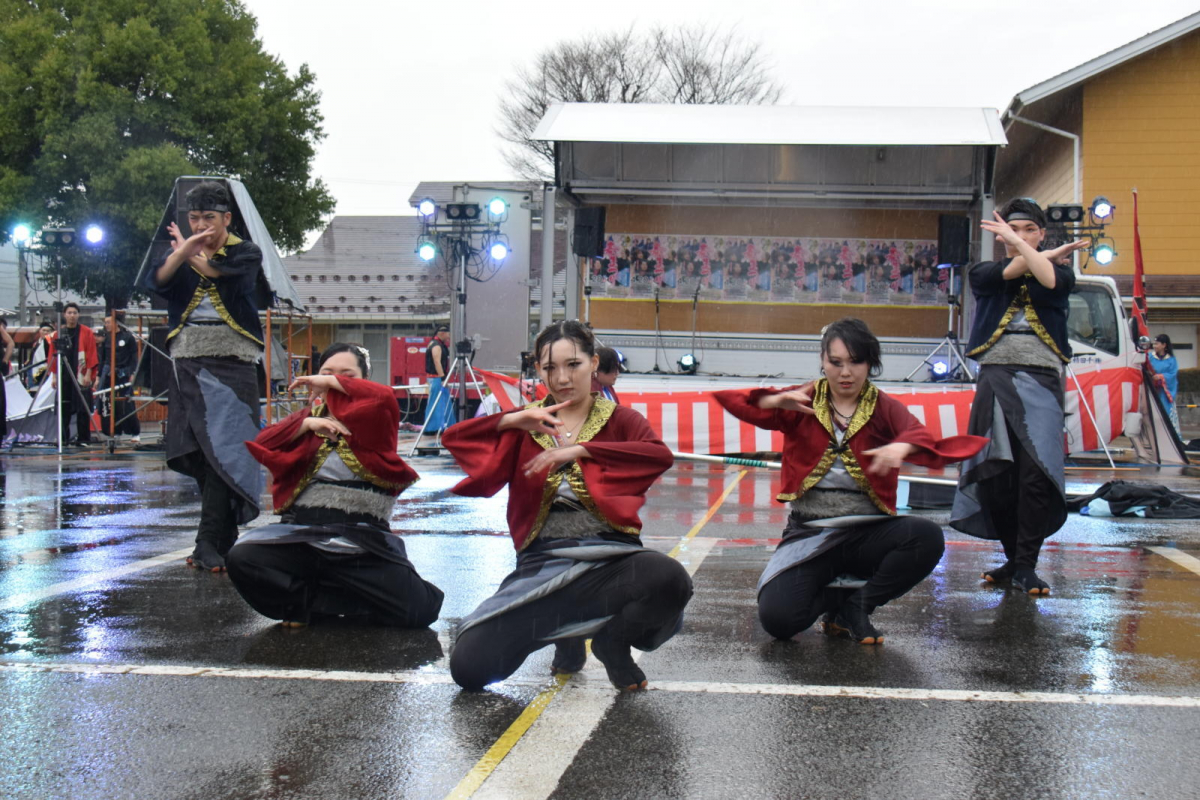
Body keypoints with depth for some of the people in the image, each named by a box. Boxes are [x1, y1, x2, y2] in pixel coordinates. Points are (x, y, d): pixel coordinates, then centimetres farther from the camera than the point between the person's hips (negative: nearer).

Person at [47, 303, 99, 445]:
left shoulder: (86, 332, 1)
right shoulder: (59, 333, 9)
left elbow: (92, 355, -1)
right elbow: (53, 356, 11)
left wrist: (88, 374, -8)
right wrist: (54, 376, 5)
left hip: (81, 377, -3)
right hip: (63, 377, 3)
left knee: (83, 409, -4)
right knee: (64, 408, 4)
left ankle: (83, 439, 1)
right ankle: (63, 438, 12)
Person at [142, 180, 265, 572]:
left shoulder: (246, 253, 3)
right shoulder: (178, 254, 12)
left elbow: (221, 273, -18)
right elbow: (157, 281, -9)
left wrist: (191, 254, -2)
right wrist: (182, 253, -26)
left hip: (231, 366, -4)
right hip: (186, 366, 4)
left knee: (223, 451, -14)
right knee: (197, 455, 4)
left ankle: (211, 546, -14)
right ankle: (224, 535, 18)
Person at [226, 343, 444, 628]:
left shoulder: (374, 421, 5)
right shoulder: (309, 416, 16)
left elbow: (384, 398, -19)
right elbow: (261, 445, 3)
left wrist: (332, 382, -10)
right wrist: (308, 423, -10)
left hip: (363, 543, -3)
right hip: (301, 535, 3)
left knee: (421, 609, -22)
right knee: (241, 559, -27)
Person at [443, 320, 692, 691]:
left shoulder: (619, 419, 9)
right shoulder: (527, 425, 15)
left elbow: (661, 455, -13)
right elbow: (453, 438, 3)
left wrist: (579, 449, -19)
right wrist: (515, 419, -11)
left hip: (608, 557, -2)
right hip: (541, 562, 2)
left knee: (671, 581, -36)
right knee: (469, 667, -16)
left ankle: (611, 641, -1)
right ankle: (568, 637, 14)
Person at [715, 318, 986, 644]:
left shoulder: (885, 408, 5)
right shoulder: (803, 403, 4)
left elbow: (921, 436, -15)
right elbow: (732, 401, -6)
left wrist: (903, 446, -40)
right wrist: (776, 401, -27)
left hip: (868, 532, 1)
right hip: (809, 533, -1)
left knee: (928, 537, -30)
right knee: (777, 618, -25)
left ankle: (856, 605, -7)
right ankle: (838, 595, 9)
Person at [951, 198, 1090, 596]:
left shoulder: (1061, 270, 15)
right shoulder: (984, 273, 17)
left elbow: (1050, 282, -9)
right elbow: (1008, 273, -6)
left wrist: (1021, 246, -6)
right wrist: (1051, 254, 6)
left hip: (1040, 377, -1)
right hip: (995, 375, 1)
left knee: (1037, 472, -14)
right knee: (993, 474, -2)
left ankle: (1026, 566, -8)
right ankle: (1013, 558, 11)